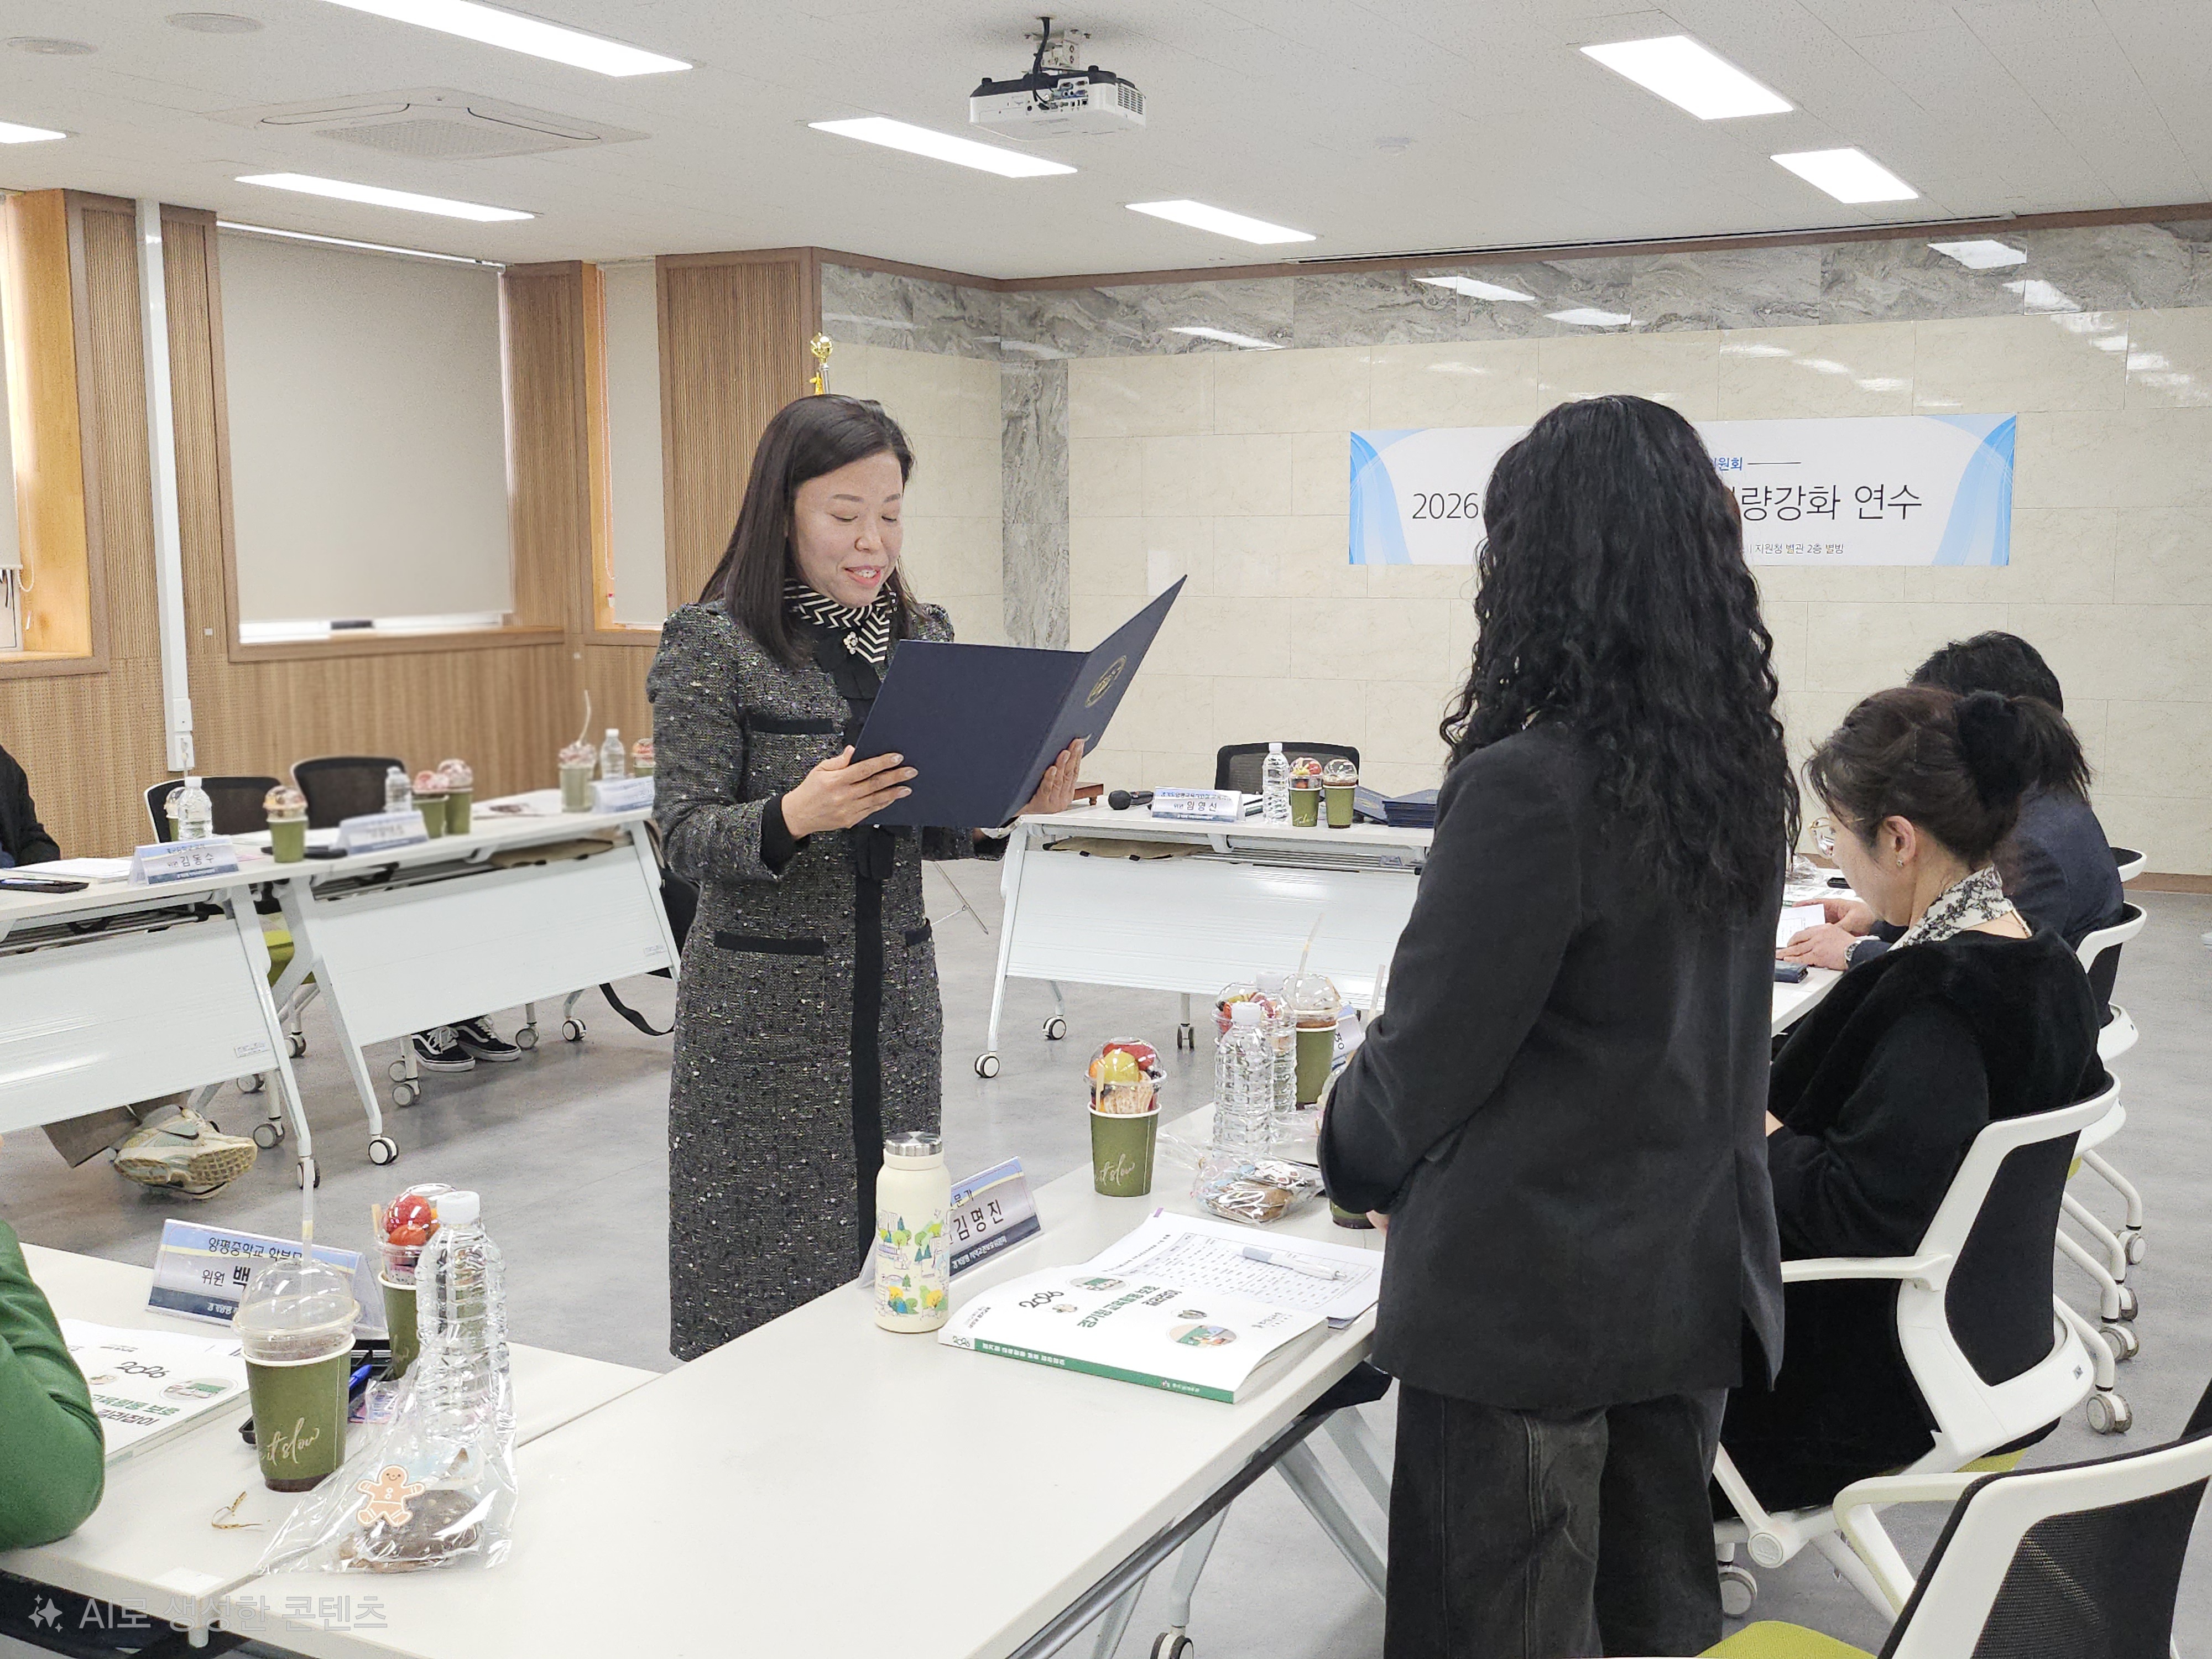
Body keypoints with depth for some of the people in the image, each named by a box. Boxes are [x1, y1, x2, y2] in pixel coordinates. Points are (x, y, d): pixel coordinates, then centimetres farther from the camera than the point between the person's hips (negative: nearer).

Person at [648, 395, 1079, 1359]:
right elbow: (686, 839, -10)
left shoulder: (923, 637, 10)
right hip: (765, 1009, -5)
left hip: (896, 993, 5)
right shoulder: (712, 645, -6)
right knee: (762, 1277, 0)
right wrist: (795, 817, -28)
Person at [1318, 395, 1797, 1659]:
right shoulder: (1741, 768, 1)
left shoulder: (1528, 784, -23)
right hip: (1696, 1276, 7)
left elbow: (1427, 1055, -16)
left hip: (1532, 1295, -7)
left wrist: (1352, 1150, 7)